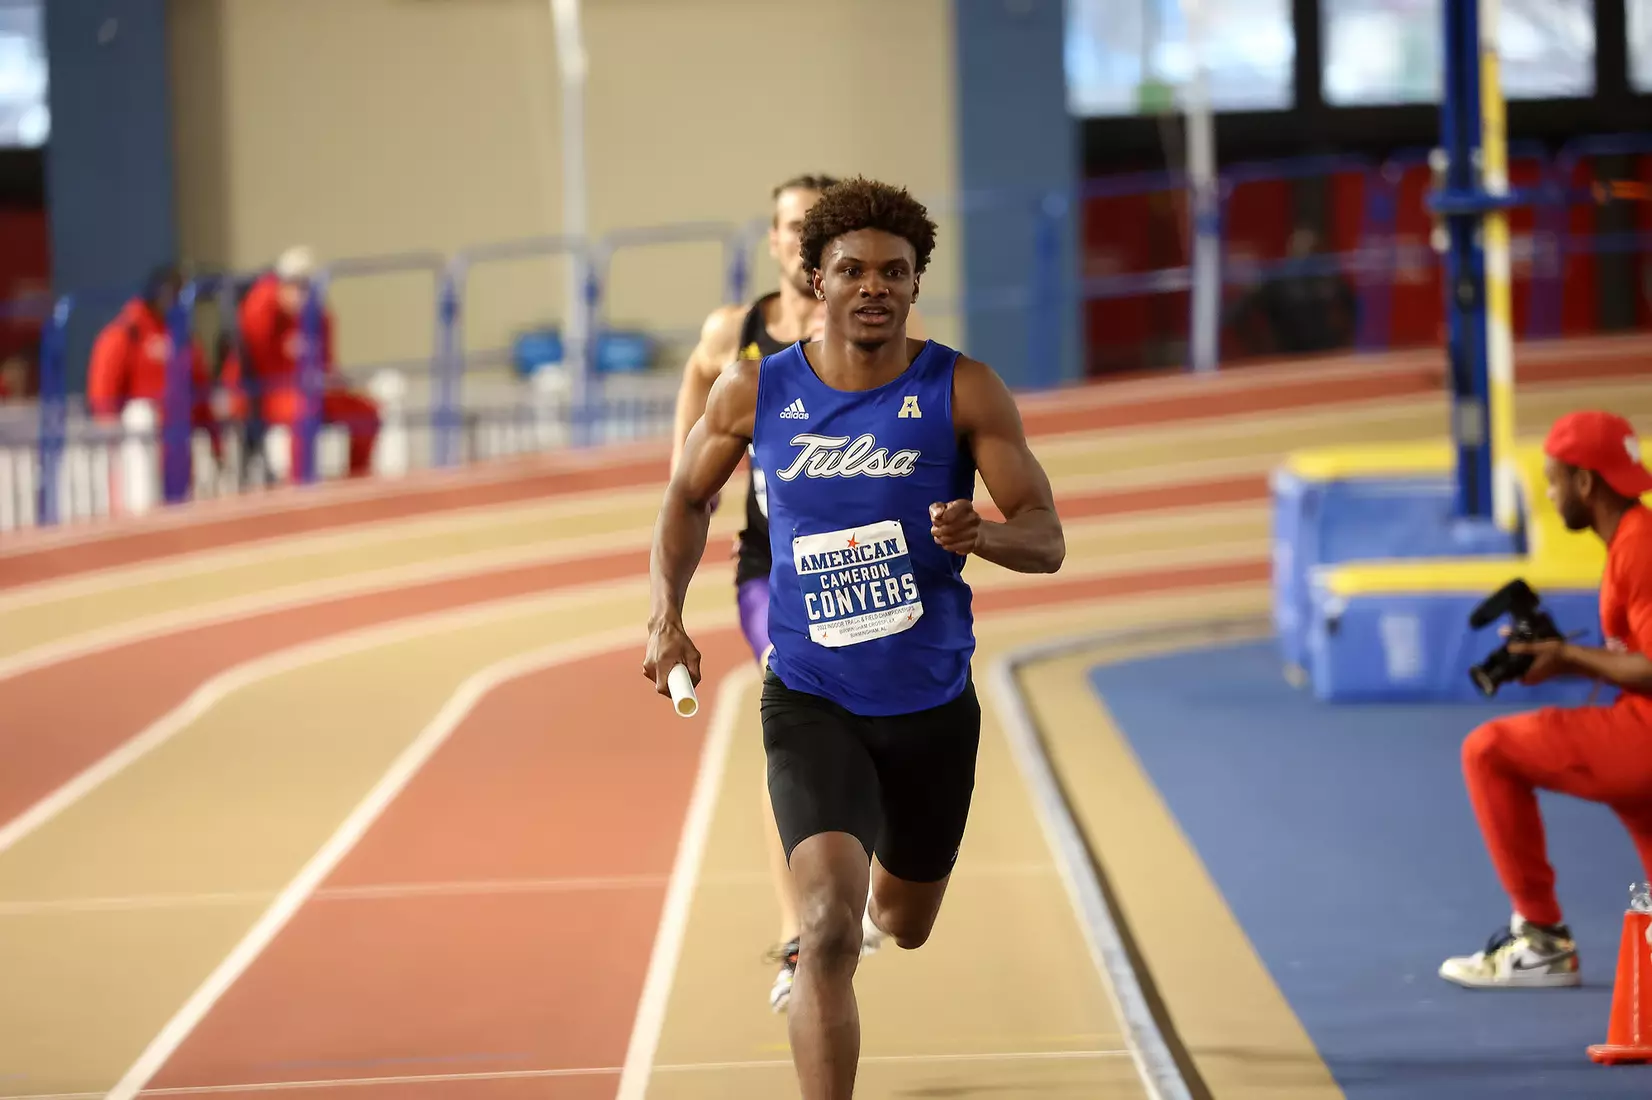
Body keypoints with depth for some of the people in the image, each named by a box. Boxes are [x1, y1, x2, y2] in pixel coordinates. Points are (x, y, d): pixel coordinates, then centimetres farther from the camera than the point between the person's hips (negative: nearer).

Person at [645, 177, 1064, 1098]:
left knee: (907, 925, 24)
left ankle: (872, 907, 63)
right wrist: (668, 615, 0)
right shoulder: (754, 393, -4)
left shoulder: (963, 391, -8)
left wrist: (979, 534, -31)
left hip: (934, 707, 2)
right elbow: (689, 499, 14)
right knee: (829, 929, -23)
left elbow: (1047, 539, -9)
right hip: (811, 702, -2)